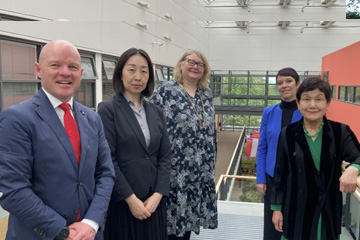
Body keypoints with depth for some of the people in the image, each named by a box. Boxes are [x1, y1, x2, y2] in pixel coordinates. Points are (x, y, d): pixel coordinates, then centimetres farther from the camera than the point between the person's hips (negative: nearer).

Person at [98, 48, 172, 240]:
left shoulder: (156, 112, 9)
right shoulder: (107, 109, -6)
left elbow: (165, 156, 6)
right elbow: (107, 160, -12)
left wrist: (158, 195, -5)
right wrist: (131, 199, -13)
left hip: (154, 202, 5)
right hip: (121, 203, -4)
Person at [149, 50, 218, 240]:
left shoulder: (207, 95, 11)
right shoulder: (166, 91, -6)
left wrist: (211, 163, 17)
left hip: (201, 172, 5)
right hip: (174, 170, -5)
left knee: (188, 217, 14)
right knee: (172, 217, 2)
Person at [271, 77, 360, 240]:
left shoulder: (341, 132, -4)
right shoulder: (287, 134, -5)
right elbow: (280, 174, 0)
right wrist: (277, 208, 0)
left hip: (329, 212, 1)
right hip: (296, 211, 0)